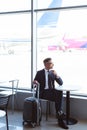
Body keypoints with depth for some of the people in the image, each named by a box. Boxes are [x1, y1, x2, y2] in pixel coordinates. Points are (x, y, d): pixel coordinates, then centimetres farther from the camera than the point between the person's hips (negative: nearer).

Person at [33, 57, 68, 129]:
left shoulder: (53, 72, 14)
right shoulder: (39, 73, 6)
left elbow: (61, 83, 6)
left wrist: (56, 75, -10)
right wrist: (35, 82, -20)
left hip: (52, 91, 3)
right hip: (43, 92, -3)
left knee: (59, 92, -32)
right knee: (57, 97, -31)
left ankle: (59, 113, -29)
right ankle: (60, 113, -23)